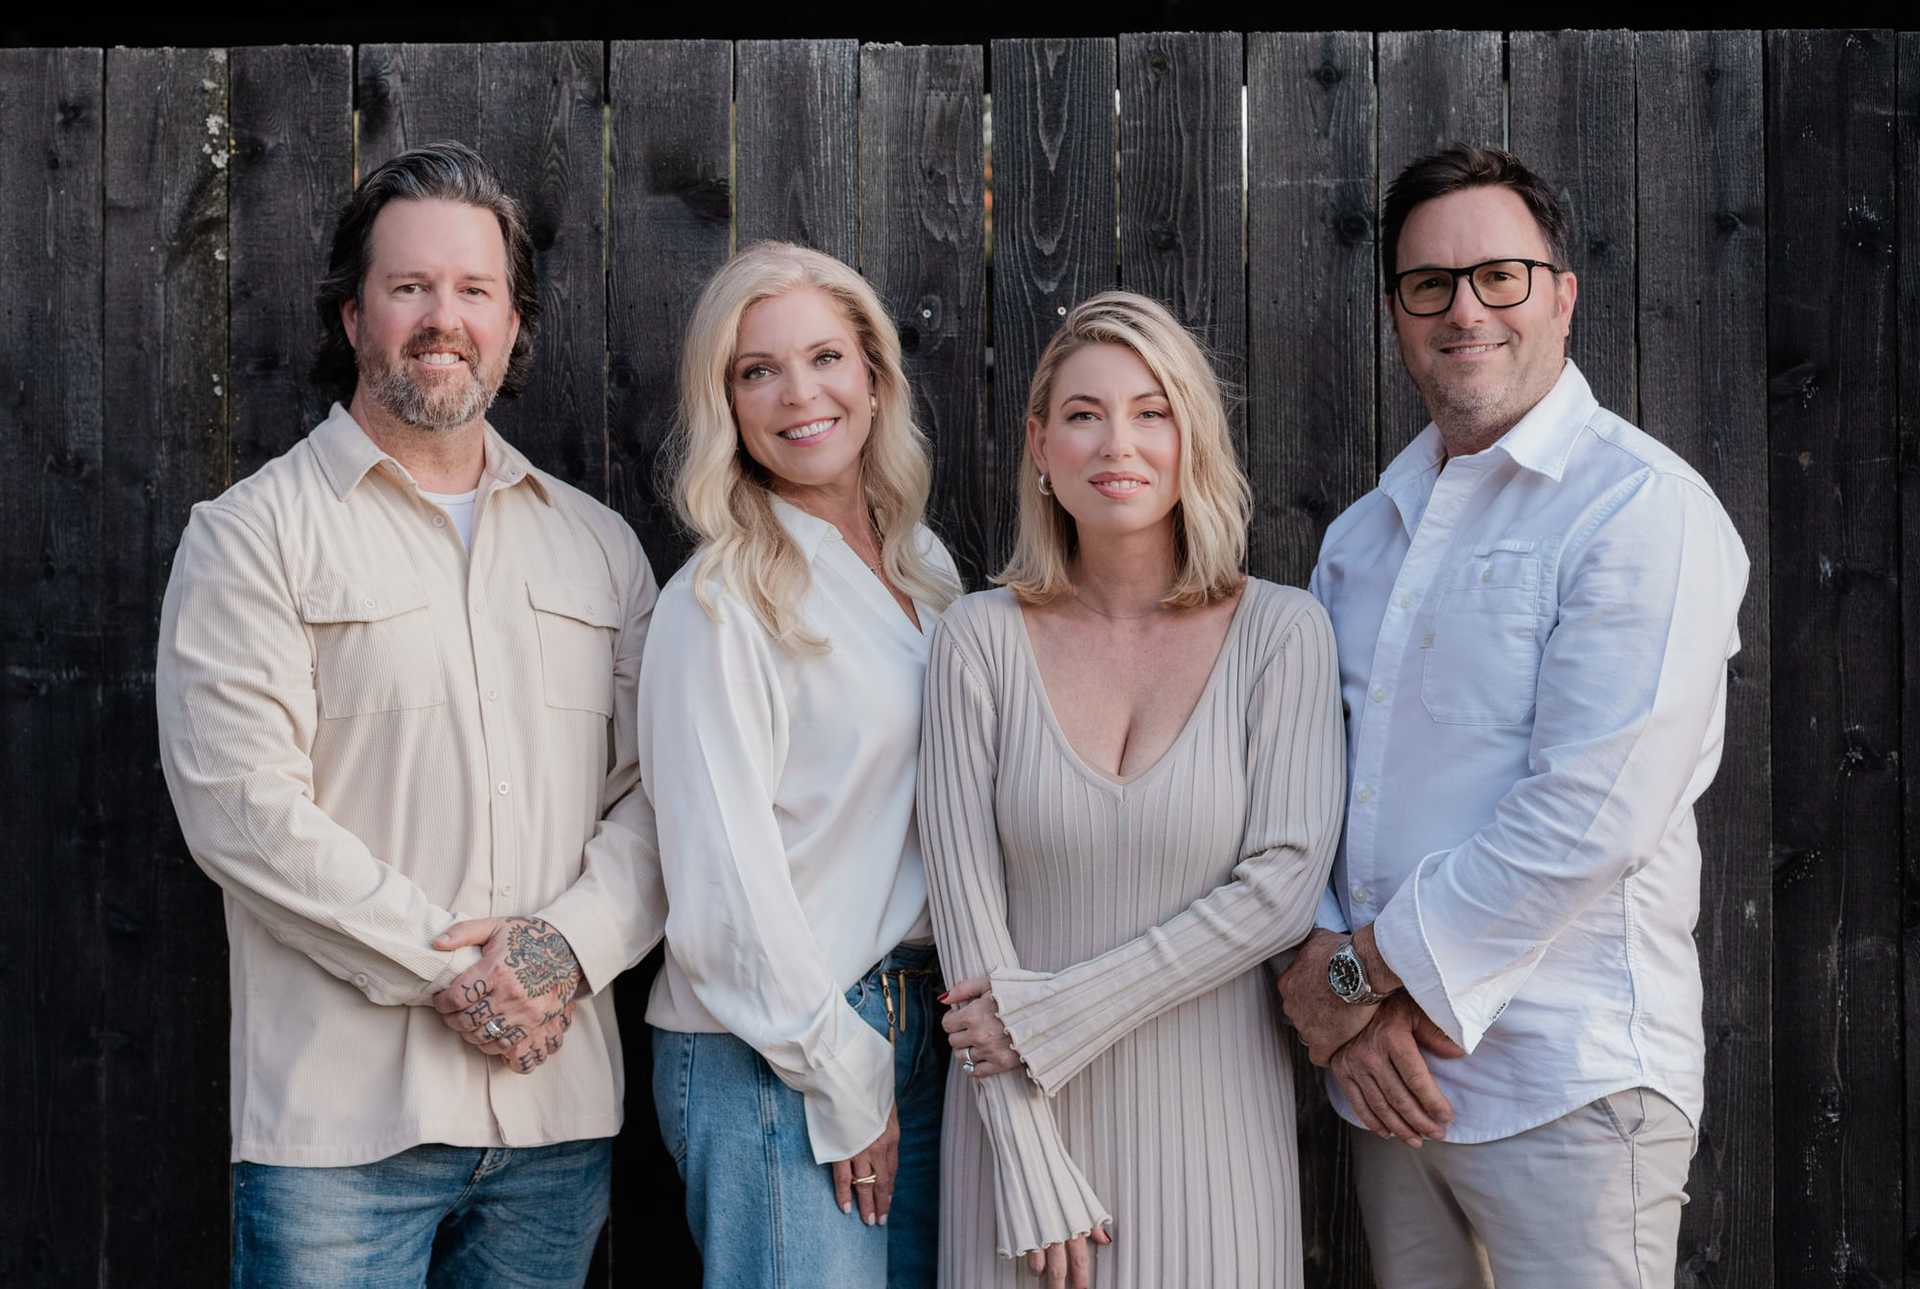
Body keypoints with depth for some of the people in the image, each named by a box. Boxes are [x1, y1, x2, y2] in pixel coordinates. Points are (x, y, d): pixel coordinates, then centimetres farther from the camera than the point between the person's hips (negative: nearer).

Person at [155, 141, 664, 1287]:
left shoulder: (599, 544, 13)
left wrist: (569, 947, -11)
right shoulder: (254, 532, 0)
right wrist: (444, 967, -14)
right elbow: (240, 803, -11)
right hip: (339, 1115, -4)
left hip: (561, 1107, 4)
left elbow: (658, 791, 7)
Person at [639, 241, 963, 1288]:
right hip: (775, 1063, -7)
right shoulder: (719, 605, -12)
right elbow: (722, 883, -15)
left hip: (918, 1032, 7)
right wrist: (844, 1079, -12)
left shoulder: (924, 567, 10)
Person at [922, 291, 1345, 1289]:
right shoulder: (982, 638, -4)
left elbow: (1284, 884, -10)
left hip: (1211, 1118, 0)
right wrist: (1033, 1176, -11)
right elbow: (965, 899, -6)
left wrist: (1056, 1012, -13)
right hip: (1021, 1111, 0)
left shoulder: (1280, 631, -4)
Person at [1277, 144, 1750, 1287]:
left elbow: (1591, 816, -19)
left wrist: (1367, 969, -13)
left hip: (1565, 1090, -6)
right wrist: (1346, 1000, -7)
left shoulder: (1640, 505, -10)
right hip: (1391, 1069, 6)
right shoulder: (1367, 530, 12)